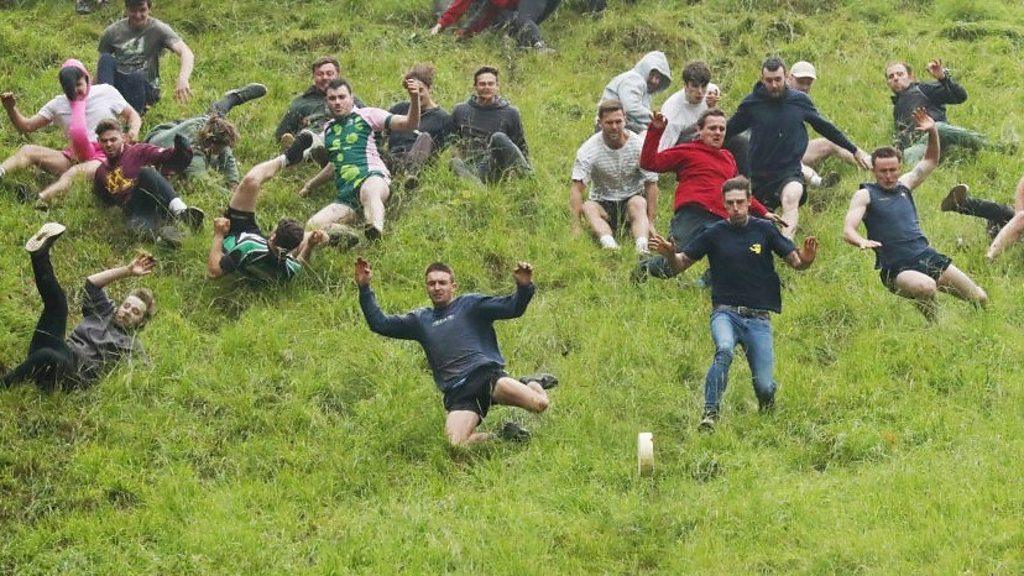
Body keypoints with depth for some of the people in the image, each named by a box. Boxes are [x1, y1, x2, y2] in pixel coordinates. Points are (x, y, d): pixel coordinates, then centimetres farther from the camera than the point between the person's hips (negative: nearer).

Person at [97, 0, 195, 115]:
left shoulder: (159, 29, -6)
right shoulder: (112, 32, 4)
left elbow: (187, 53, -21)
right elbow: (101, 67, 12)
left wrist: (183, 79, -41)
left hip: (146, 87, -2)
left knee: (137, 76, -35)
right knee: (106, 59, -25)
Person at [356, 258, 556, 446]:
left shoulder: (470, 305, 14)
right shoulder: (420, 319, 26)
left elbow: (513, 308, 2)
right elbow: (380, 324, 24)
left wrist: (524, 287, -19)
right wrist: (364, 289, 14)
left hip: (486, 374, -3)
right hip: (458, 394, 3)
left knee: (539, 403, -29)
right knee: (456, 445, -27)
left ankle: (532, 385, 11)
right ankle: (504, 435, 3)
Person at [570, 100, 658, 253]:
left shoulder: (639, 146, -10)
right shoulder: (589, 150, -12)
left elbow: (651, 184, -7)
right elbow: (577, 187, -18)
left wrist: (650, 222, -16)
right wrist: (576, 227, -29)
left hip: (631, 199, 0)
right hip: (603, 204, 0)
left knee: (639, 202, -33)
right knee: (588, 207, -32)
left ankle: (642, 246, -57)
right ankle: (609, 244, -58)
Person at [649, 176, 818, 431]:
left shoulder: (764, 230, 4)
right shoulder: (715, 234, 4)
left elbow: (795, 262, 4)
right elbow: (681, 263, 7)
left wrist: (805, 259, -19)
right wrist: (670, 254, -16)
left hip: (759, 317, 1)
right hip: (725, 312, -1)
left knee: (764, 387, -7)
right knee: (724, 350, -34)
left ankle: (767, 409, 30)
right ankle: (710, 414, -25)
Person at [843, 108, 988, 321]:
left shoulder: (904, 185, 16)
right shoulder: (865, 195, 0)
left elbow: (931, 161, 28)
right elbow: (848, 231, -10)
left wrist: (933, 132, 10)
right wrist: (862, 241, -33)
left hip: (928, 256, 6)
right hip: (897, 269, -6)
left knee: (980, 300, -2)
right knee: (926, 288, -39)